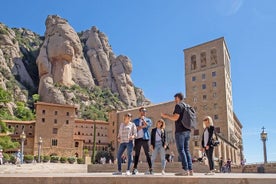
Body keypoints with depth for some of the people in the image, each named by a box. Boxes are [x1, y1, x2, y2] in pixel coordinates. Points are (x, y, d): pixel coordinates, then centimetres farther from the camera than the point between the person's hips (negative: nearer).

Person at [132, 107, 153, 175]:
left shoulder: (148, 120, 14)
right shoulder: (135, 120, 17)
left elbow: (147, 125, -6)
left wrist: (143, 119, -2)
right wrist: (143, 126, -6)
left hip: (145, 138, -1)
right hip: (137, 138, 1)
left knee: (147, 154, -3)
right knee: (137, 154, 1)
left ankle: (150, 169, -3)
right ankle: (135, 169, 2)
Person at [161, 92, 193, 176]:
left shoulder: (178, 105, -6)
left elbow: (175, 118, -14)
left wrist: (166, 115, 0)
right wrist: (168, 116, 30)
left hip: (180, 130, -8)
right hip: (187, 131, 8)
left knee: (181, 150, -8)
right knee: (186, 150, 7)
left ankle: (185, 169, -12)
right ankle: (190, 169, 4)